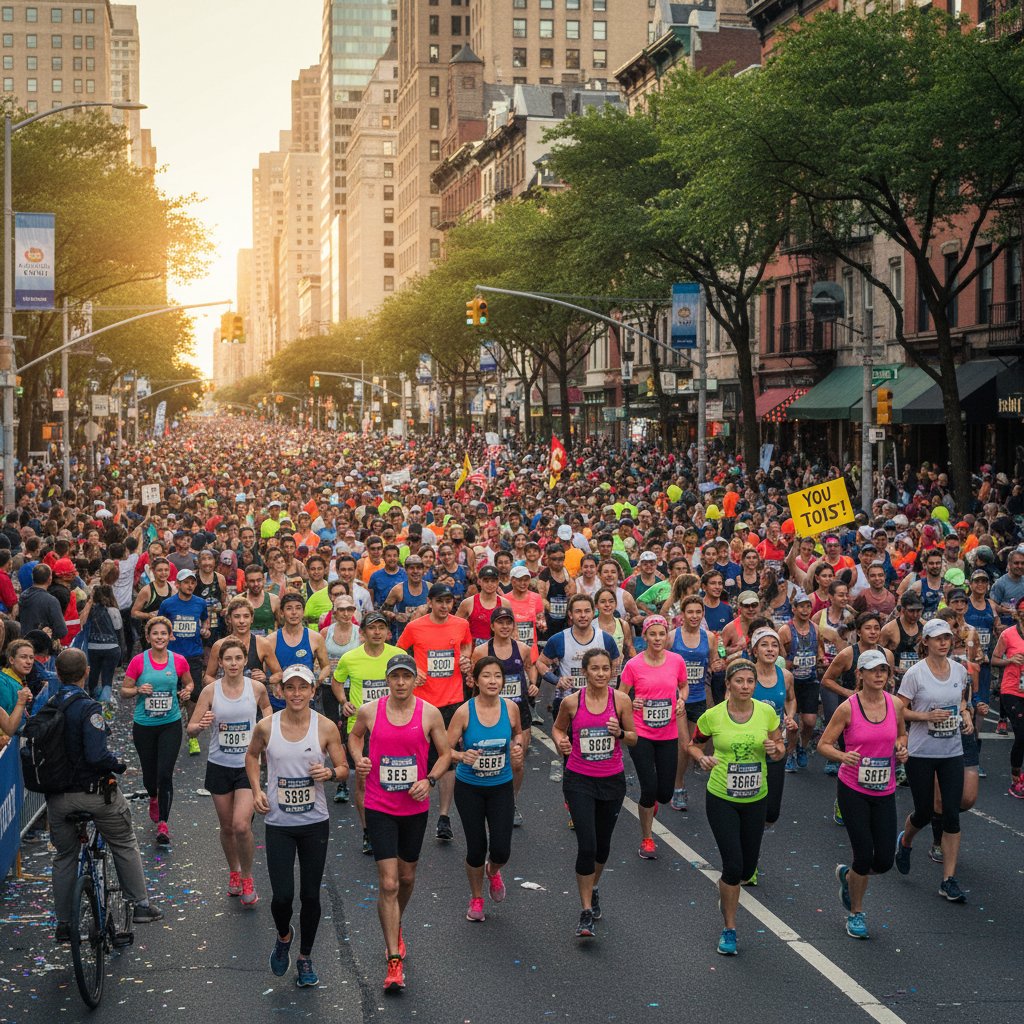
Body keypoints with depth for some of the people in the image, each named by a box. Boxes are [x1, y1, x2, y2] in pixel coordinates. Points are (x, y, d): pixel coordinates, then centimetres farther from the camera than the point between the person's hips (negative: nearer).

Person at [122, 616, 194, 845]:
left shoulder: (179, 661, -4)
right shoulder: (138, 661, -8)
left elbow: (189, 682, 14)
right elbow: (124, 690, 0)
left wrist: (187, 691, -8)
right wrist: (139, 690, -20)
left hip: (170, 724, 0)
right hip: (144, 726, 0)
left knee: (165, 774, -11)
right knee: (149, 774, 14)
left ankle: (163, 823, -2)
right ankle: (154, 798, 49)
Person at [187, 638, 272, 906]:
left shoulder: (256, 688, -5)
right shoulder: (210, 691, -7)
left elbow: (266, 706, 20)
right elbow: (191, 729, -5)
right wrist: (201, 725, -27)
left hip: (247, 765, -1)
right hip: (219, 766, 1)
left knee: (241, 825, -15)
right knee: (227, 826, 13)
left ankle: (247, 877, 7)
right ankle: (234, 872, 37)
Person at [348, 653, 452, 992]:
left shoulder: (430, 713, -6)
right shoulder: (369, 711, -5)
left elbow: (445, 753, 4)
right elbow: (354, 735, 16)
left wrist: (430, 780, -12)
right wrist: (358, 758, -3)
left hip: (415, 807, 2)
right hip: (379, 808, -2)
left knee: (407, 877, 18)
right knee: (388, 883, -9)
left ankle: (395, 927, 48)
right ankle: (394, 961, -5)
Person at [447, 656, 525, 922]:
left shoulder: (510, 708, -8)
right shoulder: (464, 712, -16)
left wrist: (516, 748, -7)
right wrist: (462, 755, -31)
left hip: (501, 787, 2)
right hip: (469, 788, -2)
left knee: (501, 850, -5)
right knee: (476, 848, 4)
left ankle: (493, 872, 33)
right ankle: (476, 899, 31)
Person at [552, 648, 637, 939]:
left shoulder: (621, 700, -6)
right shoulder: (571, 702, -8)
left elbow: (634, 738, 3)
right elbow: (557, 728, 10)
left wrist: (620, 733, -18)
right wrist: (561, 741, -12)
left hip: (612, 781, 2)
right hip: (579, 781, -2)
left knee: (603, 844, 17)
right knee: (587, 845, -12)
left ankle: (593, 889, 45)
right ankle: (586, 912, -3)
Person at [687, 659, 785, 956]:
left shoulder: (766, 712, -6)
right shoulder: (713, 715, -11)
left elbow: (780, 748, 6)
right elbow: (693, 744, 4)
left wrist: (775, 750, -17)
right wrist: (702, 758, -17)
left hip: (756, 799, 3)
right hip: (721, 799, -3)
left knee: (748, 867, 11)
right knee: (733, 865, -9)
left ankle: (726, 891, 48)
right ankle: (729, 929, 9)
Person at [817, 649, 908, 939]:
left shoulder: (896, 705, -1)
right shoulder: (847, 708, -12)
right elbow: (823, 744, -6)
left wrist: (902, 749, -4)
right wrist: (843, 756, -26)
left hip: (885, 792, 4)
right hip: (853, 790, -4)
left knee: (885, 860, 2)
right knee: (864, 855, -5)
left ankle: (847, 875, 35)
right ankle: (856, 913, 20)